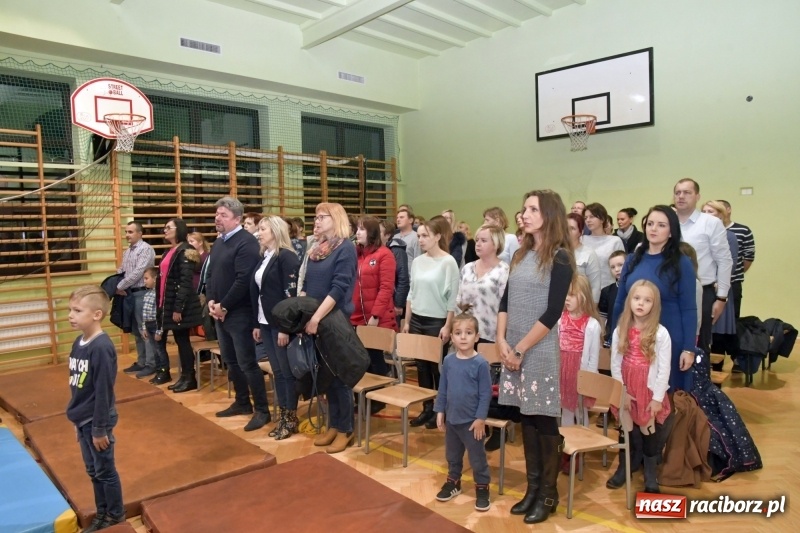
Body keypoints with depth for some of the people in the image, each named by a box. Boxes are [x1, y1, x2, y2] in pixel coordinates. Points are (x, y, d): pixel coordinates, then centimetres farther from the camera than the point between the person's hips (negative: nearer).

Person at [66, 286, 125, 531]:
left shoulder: (101, 347, -23)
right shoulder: (78, 342, 3)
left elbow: (103, 391, -21)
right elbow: (76, 386, 10)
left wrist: (100, 428, -17)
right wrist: (77, 419, 15)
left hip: (97, 421, -8)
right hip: (82, 420, 8)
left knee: (105, 471, 9)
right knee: (93, 471, 20)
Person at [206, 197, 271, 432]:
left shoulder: (247, 242, -14)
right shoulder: (218, 243, 14)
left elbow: (244, 280, -22)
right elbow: (211, 274, 15)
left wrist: (224, 306, -17)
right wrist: (211, 301, -1)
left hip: (239, 313, -9)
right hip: (219, 312, 9)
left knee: (247, 363, -4)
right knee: (230, 361, 16)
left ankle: (262, 410, 6)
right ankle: (242, 402, 30)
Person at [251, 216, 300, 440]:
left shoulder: (287, 257, -11)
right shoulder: (264, 258, 13)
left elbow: (291, 294, -17)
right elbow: (256, 292, 14)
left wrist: (285, 327, -19)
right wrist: (257, 324, 12)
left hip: (281, 323, -8)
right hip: (266, 323, 8)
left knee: (287, 371, 2)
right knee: (277, 371, 13)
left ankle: (292, 417, 14)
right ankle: (283, 415, 22)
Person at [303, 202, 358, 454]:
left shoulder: (346, 248, -10)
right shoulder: (315, 250, 12)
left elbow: (339, 288, -18)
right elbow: (306, 285, 15)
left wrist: (317, 317, -22)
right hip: (315, 321, 7)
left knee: (339, 375, 2)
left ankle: (346, 429, 16)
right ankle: (334, 425, 26)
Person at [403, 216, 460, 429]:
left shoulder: (448, 262, -10)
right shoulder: (417, 261, 5)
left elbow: (453, 298, -11)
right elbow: (411, 293, 11)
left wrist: (447, 326, -13)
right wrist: (407, 321, 9)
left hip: (437, 322, -5)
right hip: (417, 320, 5)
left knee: (437, 367, 4)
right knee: (422, 366, 10)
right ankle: (427, 408, 23)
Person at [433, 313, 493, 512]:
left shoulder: (480, 363, -16)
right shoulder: (448, 361, -3)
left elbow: (486, 393, -12)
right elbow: (442, 389, 5)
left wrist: (481, 418, -13)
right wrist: (440, 412, 5)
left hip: (472, 421, -5)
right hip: (451, 418, 5)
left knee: (477, 457, 10)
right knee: (452, 455, 22)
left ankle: (482, 489, 28)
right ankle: (453, 482, 41)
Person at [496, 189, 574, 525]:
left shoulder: (560, 258, -7)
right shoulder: (521, 254, 11)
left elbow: (552, 313, -14)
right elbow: (505, 302, 9)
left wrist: (521, 349, -13)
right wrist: (502, 342, -4)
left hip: (541, 352, -6)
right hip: (513, 350, 6)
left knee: (544, 420, 4)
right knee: (526, 418, 13)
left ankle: (548, 494, 19)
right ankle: (532, 487, 26)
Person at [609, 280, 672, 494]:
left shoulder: (661, 333, -12)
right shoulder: (620, 331, -4)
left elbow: (664, 369, -10)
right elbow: (615, 365, -1)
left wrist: (657, 398, -11)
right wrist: (622, 393, -5)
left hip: (651, 393, -2)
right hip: (626, 393, 3)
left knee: (650, 435, 9)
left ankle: (650, 477, 26)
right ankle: (623, 470, 33)